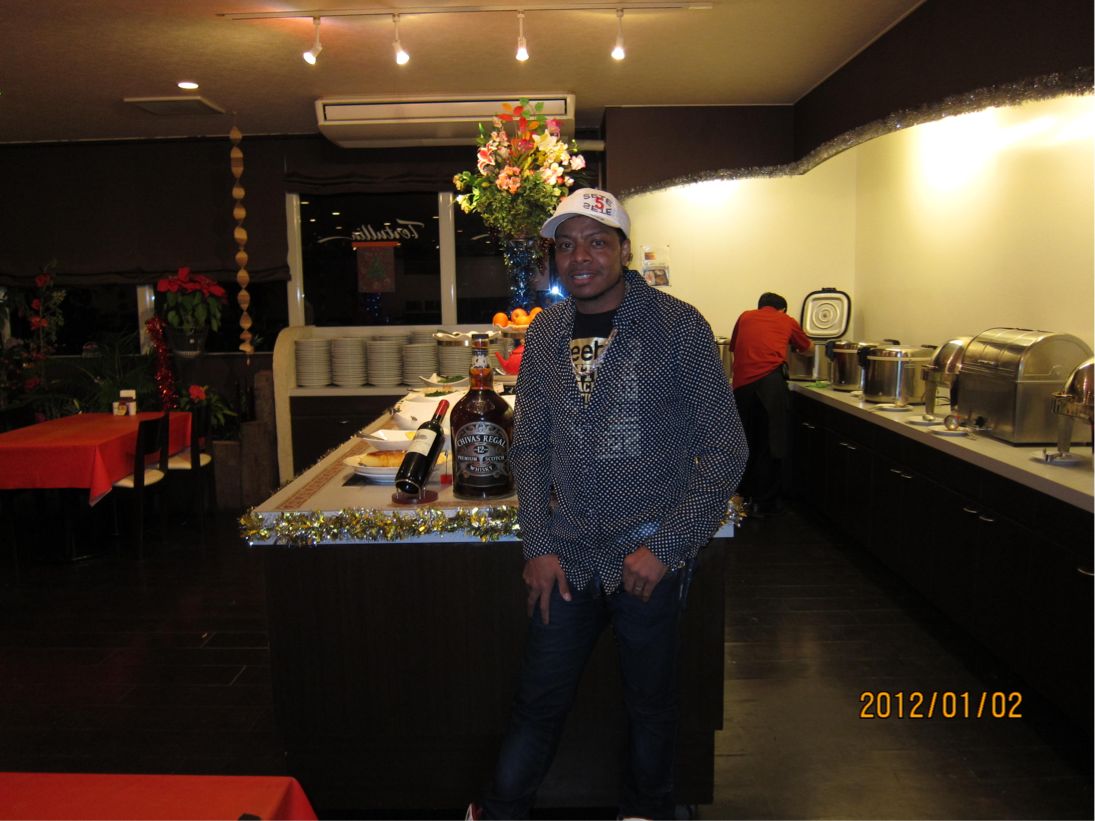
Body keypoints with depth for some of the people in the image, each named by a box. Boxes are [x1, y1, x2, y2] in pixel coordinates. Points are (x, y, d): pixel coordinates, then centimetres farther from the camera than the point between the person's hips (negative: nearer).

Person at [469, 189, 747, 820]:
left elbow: (725, 450, -10)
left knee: (652, 702, 16)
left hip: (649, 558, -3)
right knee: (540, 698, 16)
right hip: (567, 558, 3)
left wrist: (665, 546, -14)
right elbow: (530, 447, 9)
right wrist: (540, 545, 0)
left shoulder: (679, 327, -11)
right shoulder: (544, 335, 3)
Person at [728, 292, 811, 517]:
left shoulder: (745, 317, 23)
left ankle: (747, 497, 21)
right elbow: (808, 348, 37)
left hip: (741, 385, 3)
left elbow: (733, 347, 35)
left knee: (747, 444, 14)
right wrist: (793, 343, 57)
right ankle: (764, 504, 4)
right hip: (769, 382, -3)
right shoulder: (787, 321, 20)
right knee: (771, 445, 3)